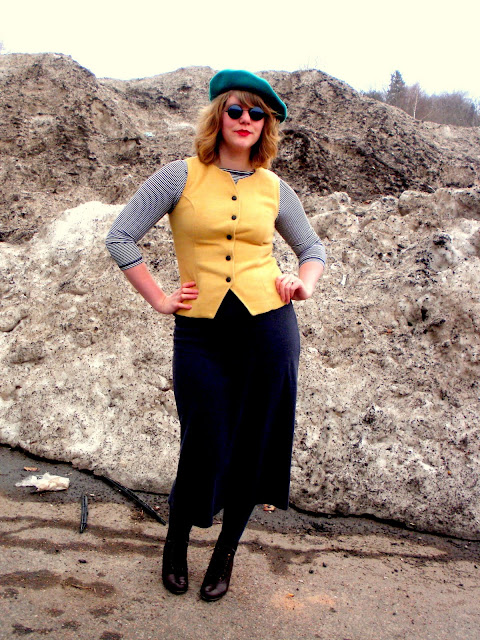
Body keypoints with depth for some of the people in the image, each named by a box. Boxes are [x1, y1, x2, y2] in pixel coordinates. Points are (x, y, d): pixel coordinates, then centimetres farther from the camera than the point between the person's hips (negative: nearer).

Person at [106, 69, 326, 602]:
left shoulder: (274, 189, 9)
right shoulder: (182, 177, 1)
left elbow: (313, 248, 22)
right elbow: (120, 237, 0)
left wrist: (304, 283, 2)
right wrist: (159, 299, -3)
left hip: (267, 326, 2)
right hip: (200, 333, -2)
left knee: (252, 446, 9)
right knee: (204, 450, 1)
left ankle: (226, 553, 34)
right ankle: (176, 542, 33)